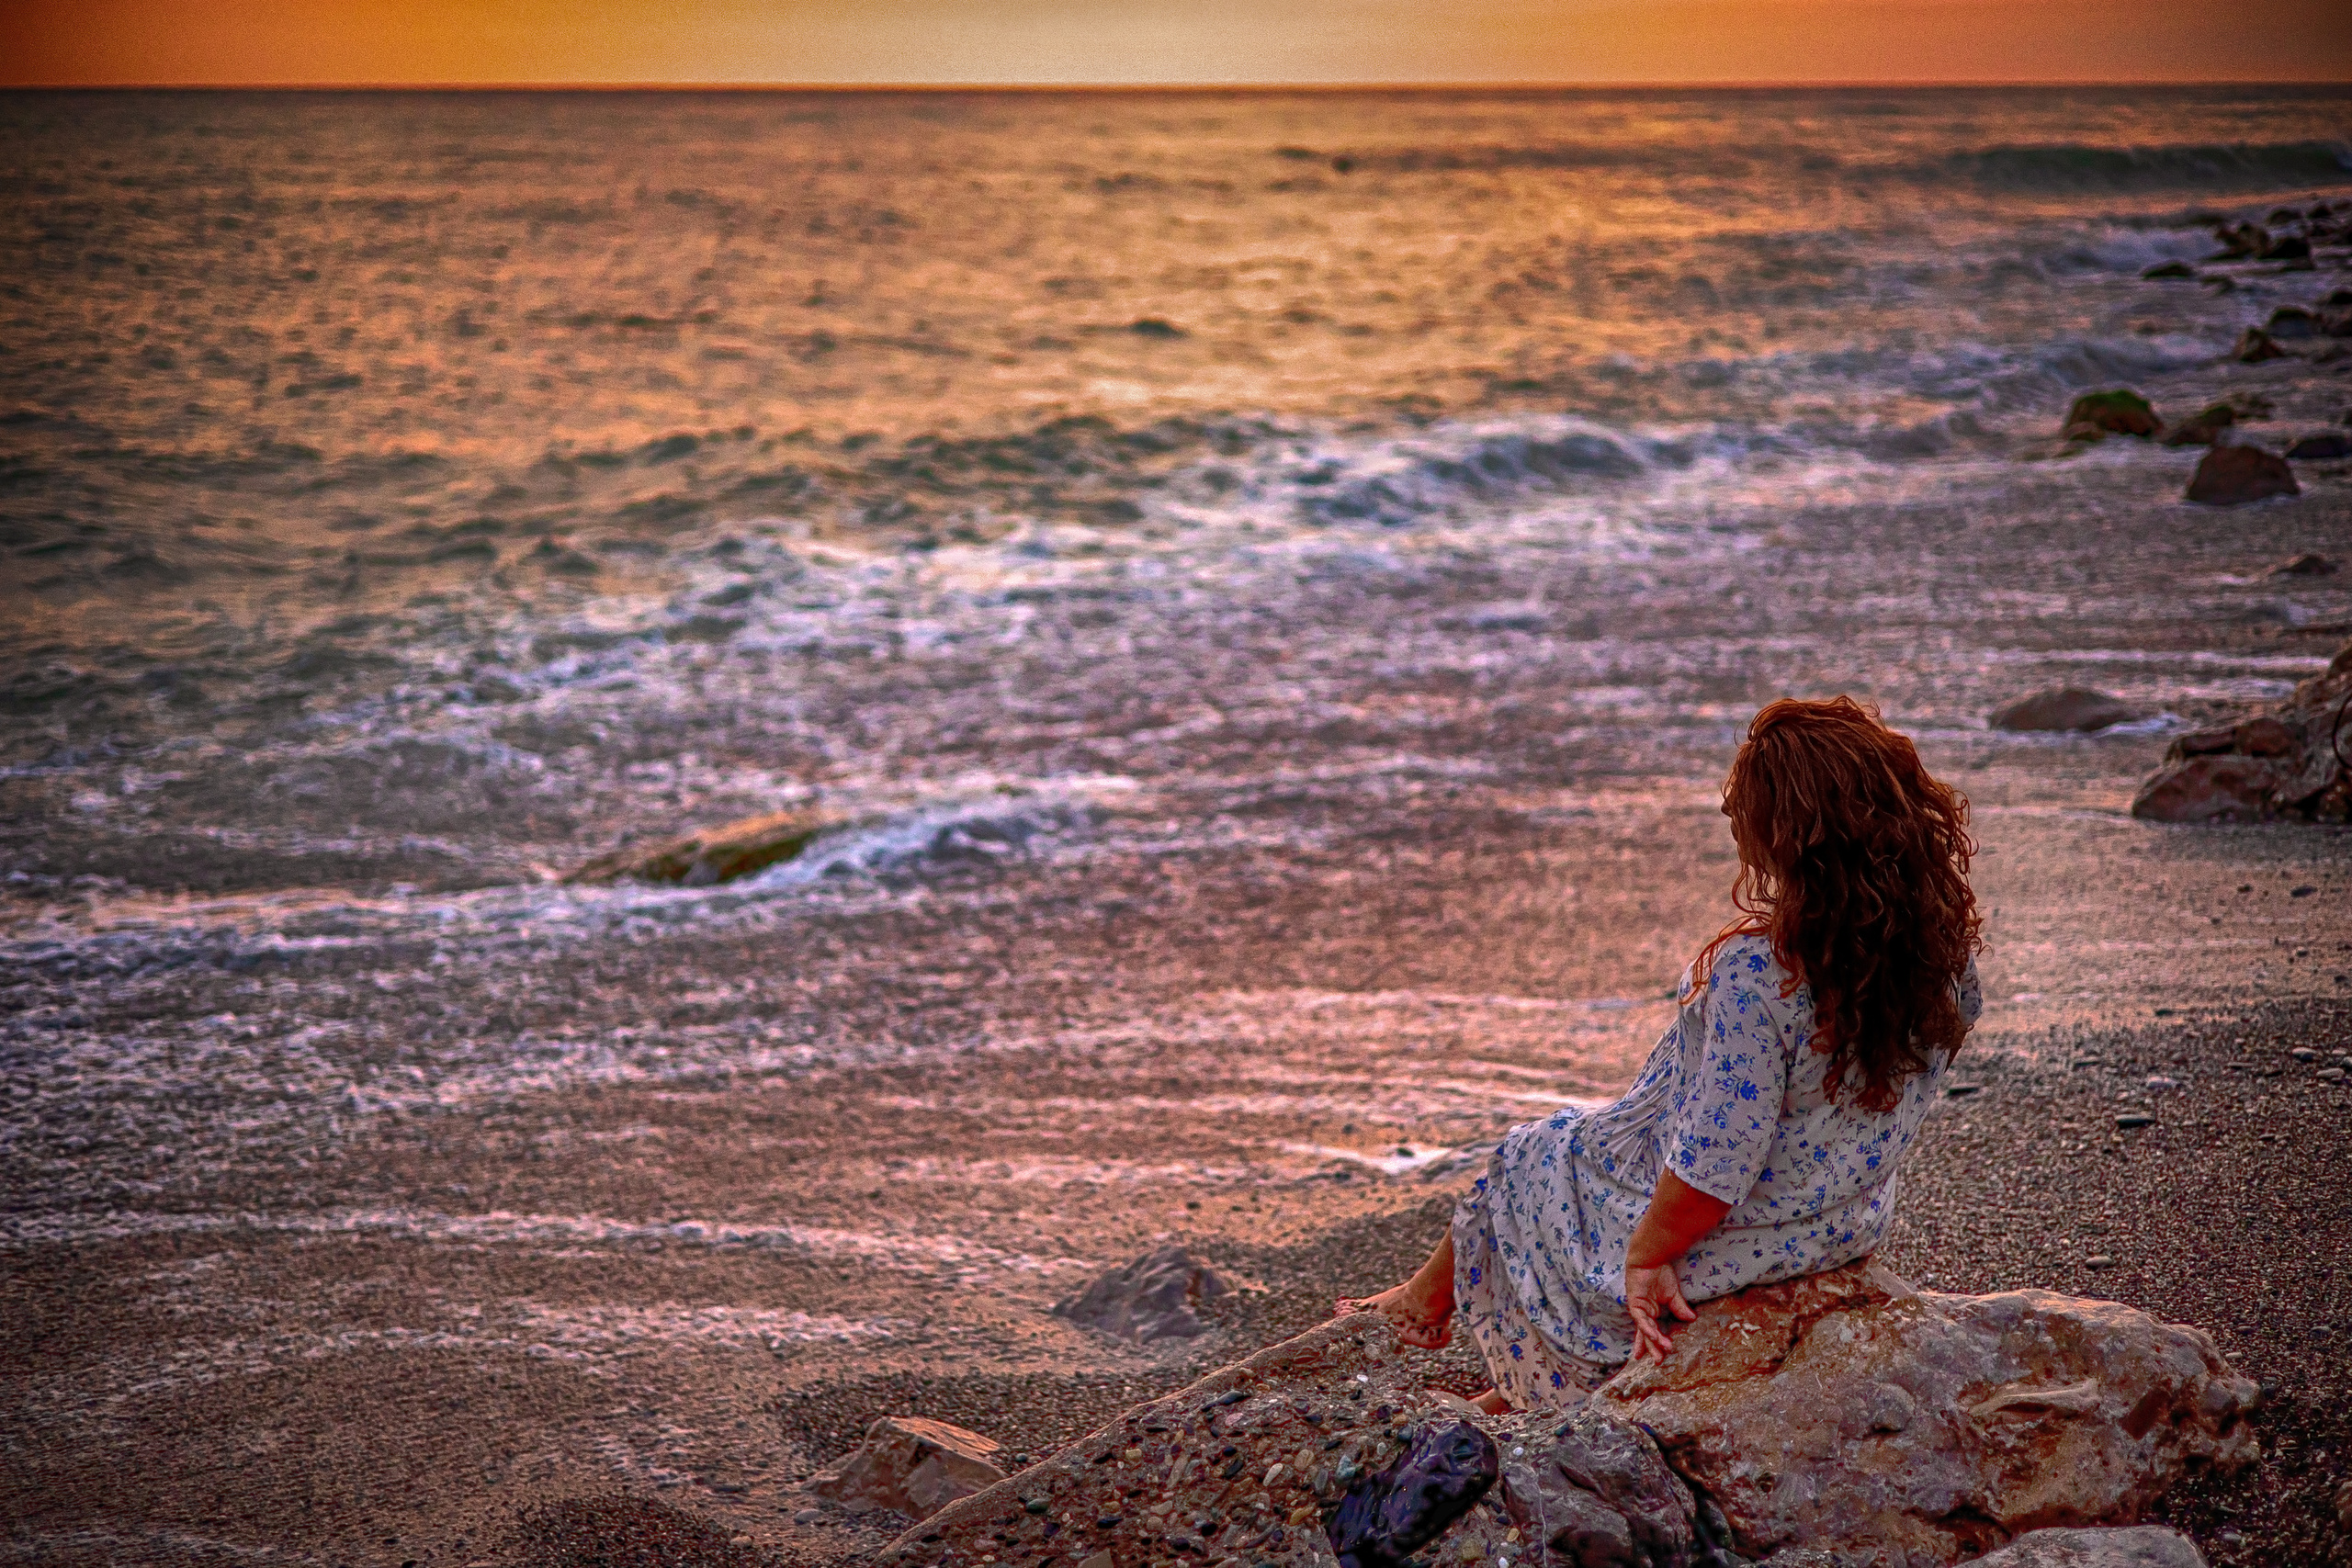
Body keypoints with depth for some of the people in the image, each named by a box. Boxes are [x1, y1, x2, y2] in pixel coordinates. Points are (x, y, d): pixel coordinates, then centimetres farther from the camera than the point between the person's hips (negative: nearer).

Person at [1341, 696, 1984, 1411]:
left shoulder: (1759, 975, -37)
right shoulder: (1944, 942, -16)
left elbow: (1711, 1171, -32)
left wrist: (1646, 1253, -15)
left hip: (1720, 1238, -7)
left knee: (1531, 1162, 22)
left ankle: (1430, 1300, 51)